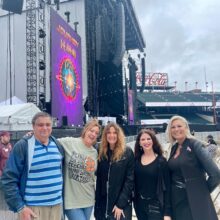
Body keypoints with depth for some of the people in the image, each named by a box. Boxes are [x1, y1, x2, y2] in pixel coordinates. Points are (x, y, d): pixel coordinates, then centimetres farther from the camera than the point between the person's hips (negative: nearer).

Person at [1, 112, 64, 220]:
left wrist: (62, 197, 12)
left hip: (56, 205, 5)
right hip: (32, 207, -4)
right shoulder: (22, 146, -10)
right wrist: (19, 207, -14)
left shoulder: (57, 145, 5)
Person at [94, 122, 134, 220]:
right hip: (102, 204, 3)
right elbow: (98, 179, 5)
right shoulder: (101, 153, 4)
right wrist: (97, 203, 0)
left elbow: (130, 180, -9)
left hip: (122, 205, -3)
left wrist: (120, 204, -12)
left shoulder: (127, 152, -6)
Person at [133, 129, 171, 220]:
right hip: (139, 205, 4)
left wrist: (167, 212, -11)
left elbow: (167, 187, -9)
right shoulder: (136, 160, 2)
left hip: (156, 205, -3)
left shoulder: (161, 161, -8)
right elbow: (134, 182, 6)